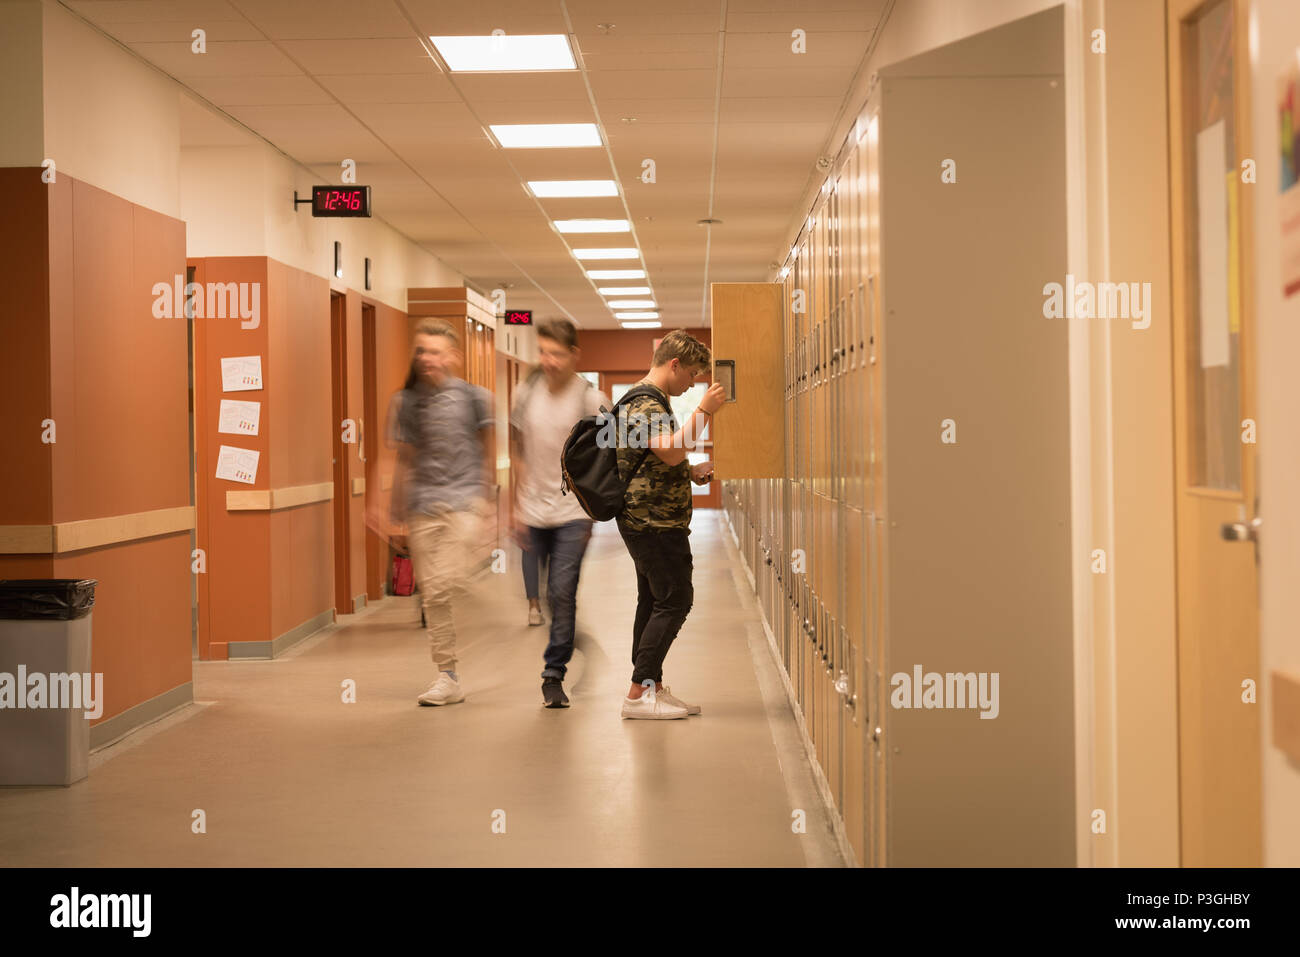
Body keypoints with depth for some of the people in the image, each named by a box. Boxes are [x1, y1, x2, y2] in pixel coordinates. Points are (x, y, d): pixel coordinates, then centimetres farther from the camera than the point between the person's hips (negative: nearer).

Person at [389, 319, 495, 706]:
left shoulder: (473, 396, 2)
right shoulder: (409, 400, 11)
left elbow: (490, 449, 9)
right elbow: (405, 461, 17)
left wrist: (487, 496, 4)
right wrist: (400, 518, 16)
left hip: (464, 502, -3)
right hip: (423, 505, 4)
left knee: (445, 585, -17)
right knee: (430, 595, 0)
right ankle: (447, 677, 8)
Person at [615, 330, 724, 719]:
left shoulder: (651, 400, 20)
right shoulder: (646, 403, -15)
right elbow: (670, 451, -29)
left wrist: (691, 472, 14)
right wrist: (704, 410, -24)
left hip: (648, 521, 11)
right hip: (654, 521, -11)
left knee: (654, 602, 11)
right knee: (674, 600, -9)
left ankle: (653, 687, 15)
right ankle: (638, 694, -8)